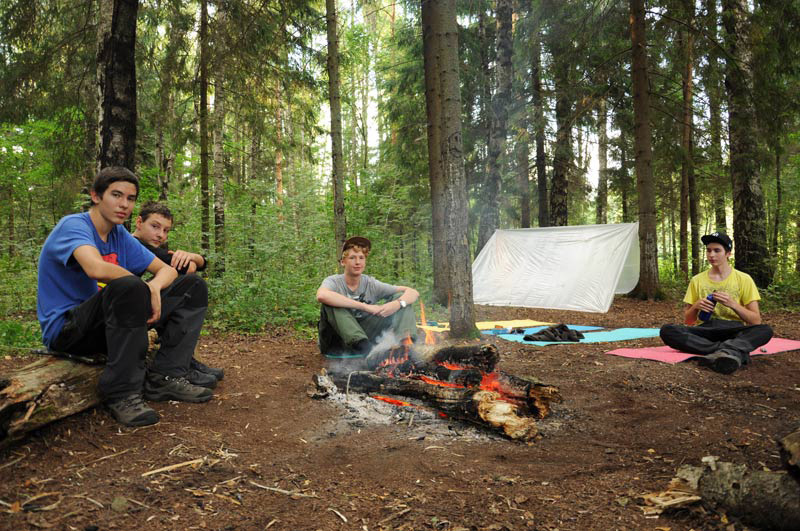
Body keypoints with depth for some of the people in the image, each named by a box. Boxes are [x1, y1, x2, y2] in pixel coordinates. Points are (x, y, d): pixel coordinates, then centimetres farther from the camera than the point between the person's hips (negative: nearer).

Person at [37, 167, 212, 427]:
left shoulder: (121, 236, 9)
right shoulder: (73, 225, -14)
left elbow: (167, 270, 7)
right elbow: (96, 268, -35)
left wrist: (153, 287, -16)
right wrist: (142, 287, -20)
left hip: (108, 325, 8)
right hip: (65, 327, -8)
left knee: (193, 286, 0)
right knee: (129, 287, -38)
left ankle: (164, 377, -10)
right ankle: (121, 392, -26)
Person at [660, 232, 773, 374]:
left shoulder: (743, 279, 6)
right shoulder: (697, 280, 11)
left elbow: (756, 321, 3)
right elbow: (688, 320, 13)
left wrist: (733, 304, -13)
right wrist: (696, 306, -8)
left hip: (733, 332, -1)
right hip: (704, 332, 1)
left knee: (765, 330, -31)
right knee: (667, 331, -29)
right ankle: (735, 352, -38)